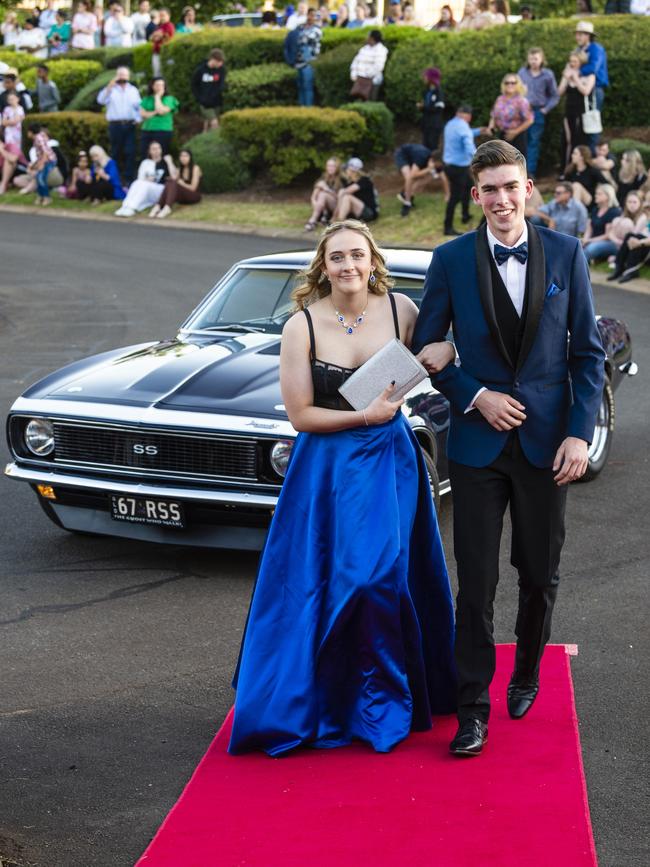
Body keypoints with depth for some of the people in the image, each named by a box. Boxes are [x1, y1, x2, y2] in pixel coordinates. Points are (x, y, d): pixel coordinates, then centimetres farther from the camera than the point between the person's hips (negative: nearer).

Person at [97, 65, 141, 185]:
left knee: (130, 152, -5)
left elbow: (138, 106, 14)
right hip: (115, 124, -1)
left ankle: (129, 178, -2)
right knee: (115, 152, 2)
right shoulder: (110, 89, 6)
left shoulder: (133, 90, 15)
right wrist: (109, 86, -16)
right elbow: (101, 100, -10)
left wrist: (138, 119, 0)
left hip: (130, 125, 1)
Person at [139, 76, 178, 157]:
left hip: (163, 132, -4)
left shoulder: (169, 99, 0)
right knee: (144, 157, -3)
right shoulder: (147, 99, 13)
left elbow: (161, 111, -14)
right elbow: (142, 113, 4)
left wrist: (157, 97, -4)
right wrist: (154, 112, -8)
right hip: (146, 130, 4)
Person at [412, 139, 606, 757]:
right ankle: (472, 709, 11)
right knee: (476, 583, 1)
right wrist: (477, 397, -10)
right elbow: (425, 348, 4)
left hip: (546, 442, 1)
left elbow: (588, 351, 1)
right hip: (478, 444, -1)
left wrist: (580, 433, -6)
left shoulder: (566, 254, 0)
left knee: (540, 574, 12)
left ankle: (526, 674, 36)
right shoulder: (451, 259, -1)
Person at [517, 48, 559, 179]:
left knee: (533, 143, 1)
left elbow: (555, 96, 5)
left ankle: (531, 172, 5)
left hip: (537, 112, -1)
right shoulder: (522, 72, 4)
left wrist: (546, 109, -4)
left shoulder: (548, 75, -1)